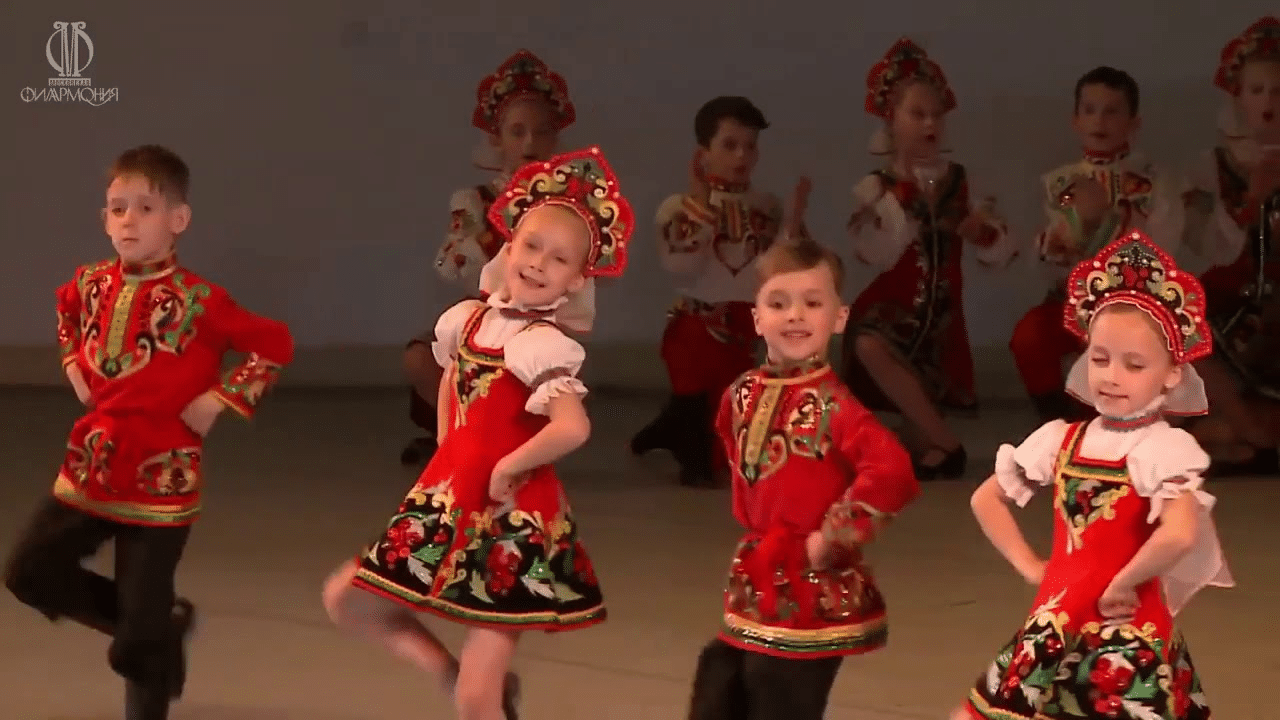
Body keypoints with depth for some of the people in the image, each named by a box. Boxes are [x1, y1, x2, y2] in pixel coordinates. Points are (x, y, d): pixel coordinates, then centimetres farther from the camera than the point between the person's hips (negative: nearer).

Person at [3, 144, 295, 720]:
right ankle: (163, 622, 21)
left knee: (140, 638, -2)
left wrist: (221, 398, -14)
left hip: (159, 478, -6)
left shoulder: (196, 301, -16)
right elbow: (68, 311, 27)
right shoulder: (93, 283, 2)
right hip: (89, 468, 6)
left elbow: (276, 345, -12)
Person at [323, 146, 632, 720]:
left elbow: (573, 427, -36)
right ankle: (454, 674, 24)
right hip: (450, 501, 8)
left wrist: (508, 466, -22)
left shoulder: (543, 344, -20)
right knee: (348, 600, 11)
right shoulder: (468, 319, 4)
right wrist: (451, 460, 14)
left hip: (510, 519, -8)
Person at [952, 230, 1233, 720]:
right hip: (1056, 633, 6)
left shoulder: (1167, 448, -13)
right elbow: (986, 500, 17)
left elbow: (1180, 533, -32)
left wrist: (1123, 584, -20)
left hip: (1127, 642, -6)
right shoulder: (1062, 440, 6)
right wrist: (1029, 566, 7)